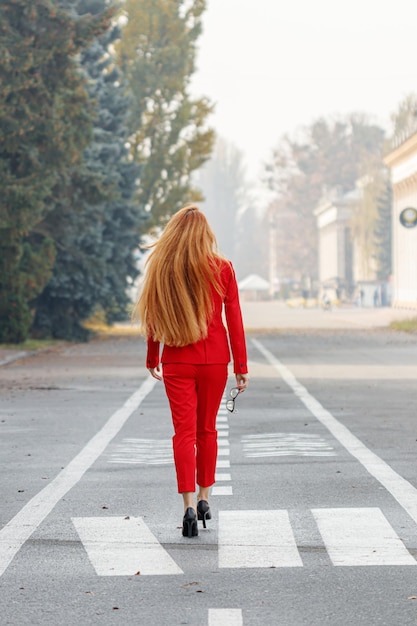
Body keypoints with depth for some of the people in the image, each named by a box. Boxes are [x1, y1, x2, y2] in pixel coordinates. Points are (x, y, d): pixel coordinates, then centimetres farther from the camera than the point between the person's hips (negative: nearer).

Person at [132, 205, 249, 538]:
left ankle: (189, 505, -13)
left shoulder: (161, 267, -3)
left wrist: (152, 358, 16)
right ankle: (204, 498, 23)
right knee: (207, 429, 16)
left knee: (184, 432, -1)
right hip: (214, 359, 1)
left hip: (177, 361, -1)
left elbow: (152, 317, 3)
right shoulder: (221, 268, -4)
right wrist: (241, 366, 1)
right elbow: (234, 320, -3)